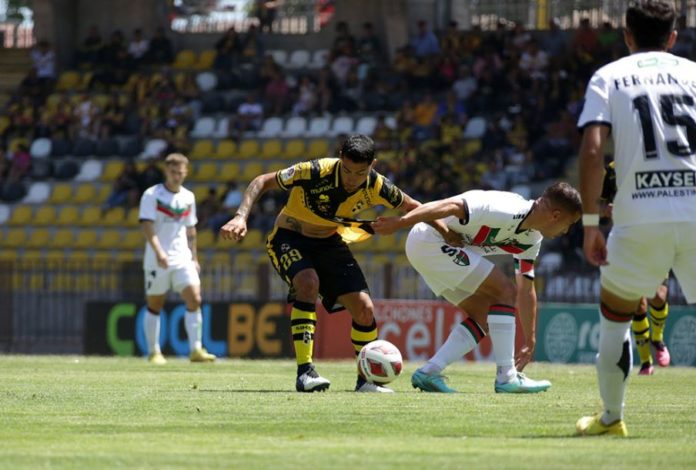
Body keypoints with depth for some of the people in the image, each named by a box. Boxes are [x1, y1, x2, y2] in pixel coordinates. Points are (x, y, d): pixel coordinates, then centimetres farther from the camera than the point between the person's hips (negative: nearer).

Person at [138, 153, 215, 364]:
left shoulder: (188, 197, 11)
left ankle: (196, 349, -11)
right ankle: (154, 352, 13)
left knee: (194, 299, -11)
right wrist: (159, 252, -27)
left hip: (182, 258, 4)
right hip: (157, 260, -4)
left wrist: (194, 257, 17)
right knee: (155, 305, 3)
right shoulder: (152, 195, -6)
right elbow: (147, 226, -15)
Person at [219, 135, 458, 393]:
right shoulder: (315, 172, -31)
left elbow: (412, 207, 1)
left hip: (329, 242, 4)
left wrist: (447, 232, -7)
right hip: (290, 238, -4)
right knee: (309, 282, -34)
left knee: (364, 308, -7)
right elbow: (263, 182, -21)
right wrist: (241, 217, -33)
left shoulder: (376, 187, -18)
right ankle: (304, 372, -32)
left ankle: (367, 379, 15)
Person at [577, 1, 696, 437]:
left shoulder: (608, 77, 10)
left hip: (641, 220, -1)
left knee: (614, 315, 20)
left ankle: (612, 417, 27)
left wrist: (590, 223, 0)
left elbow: (592, 151, -3)